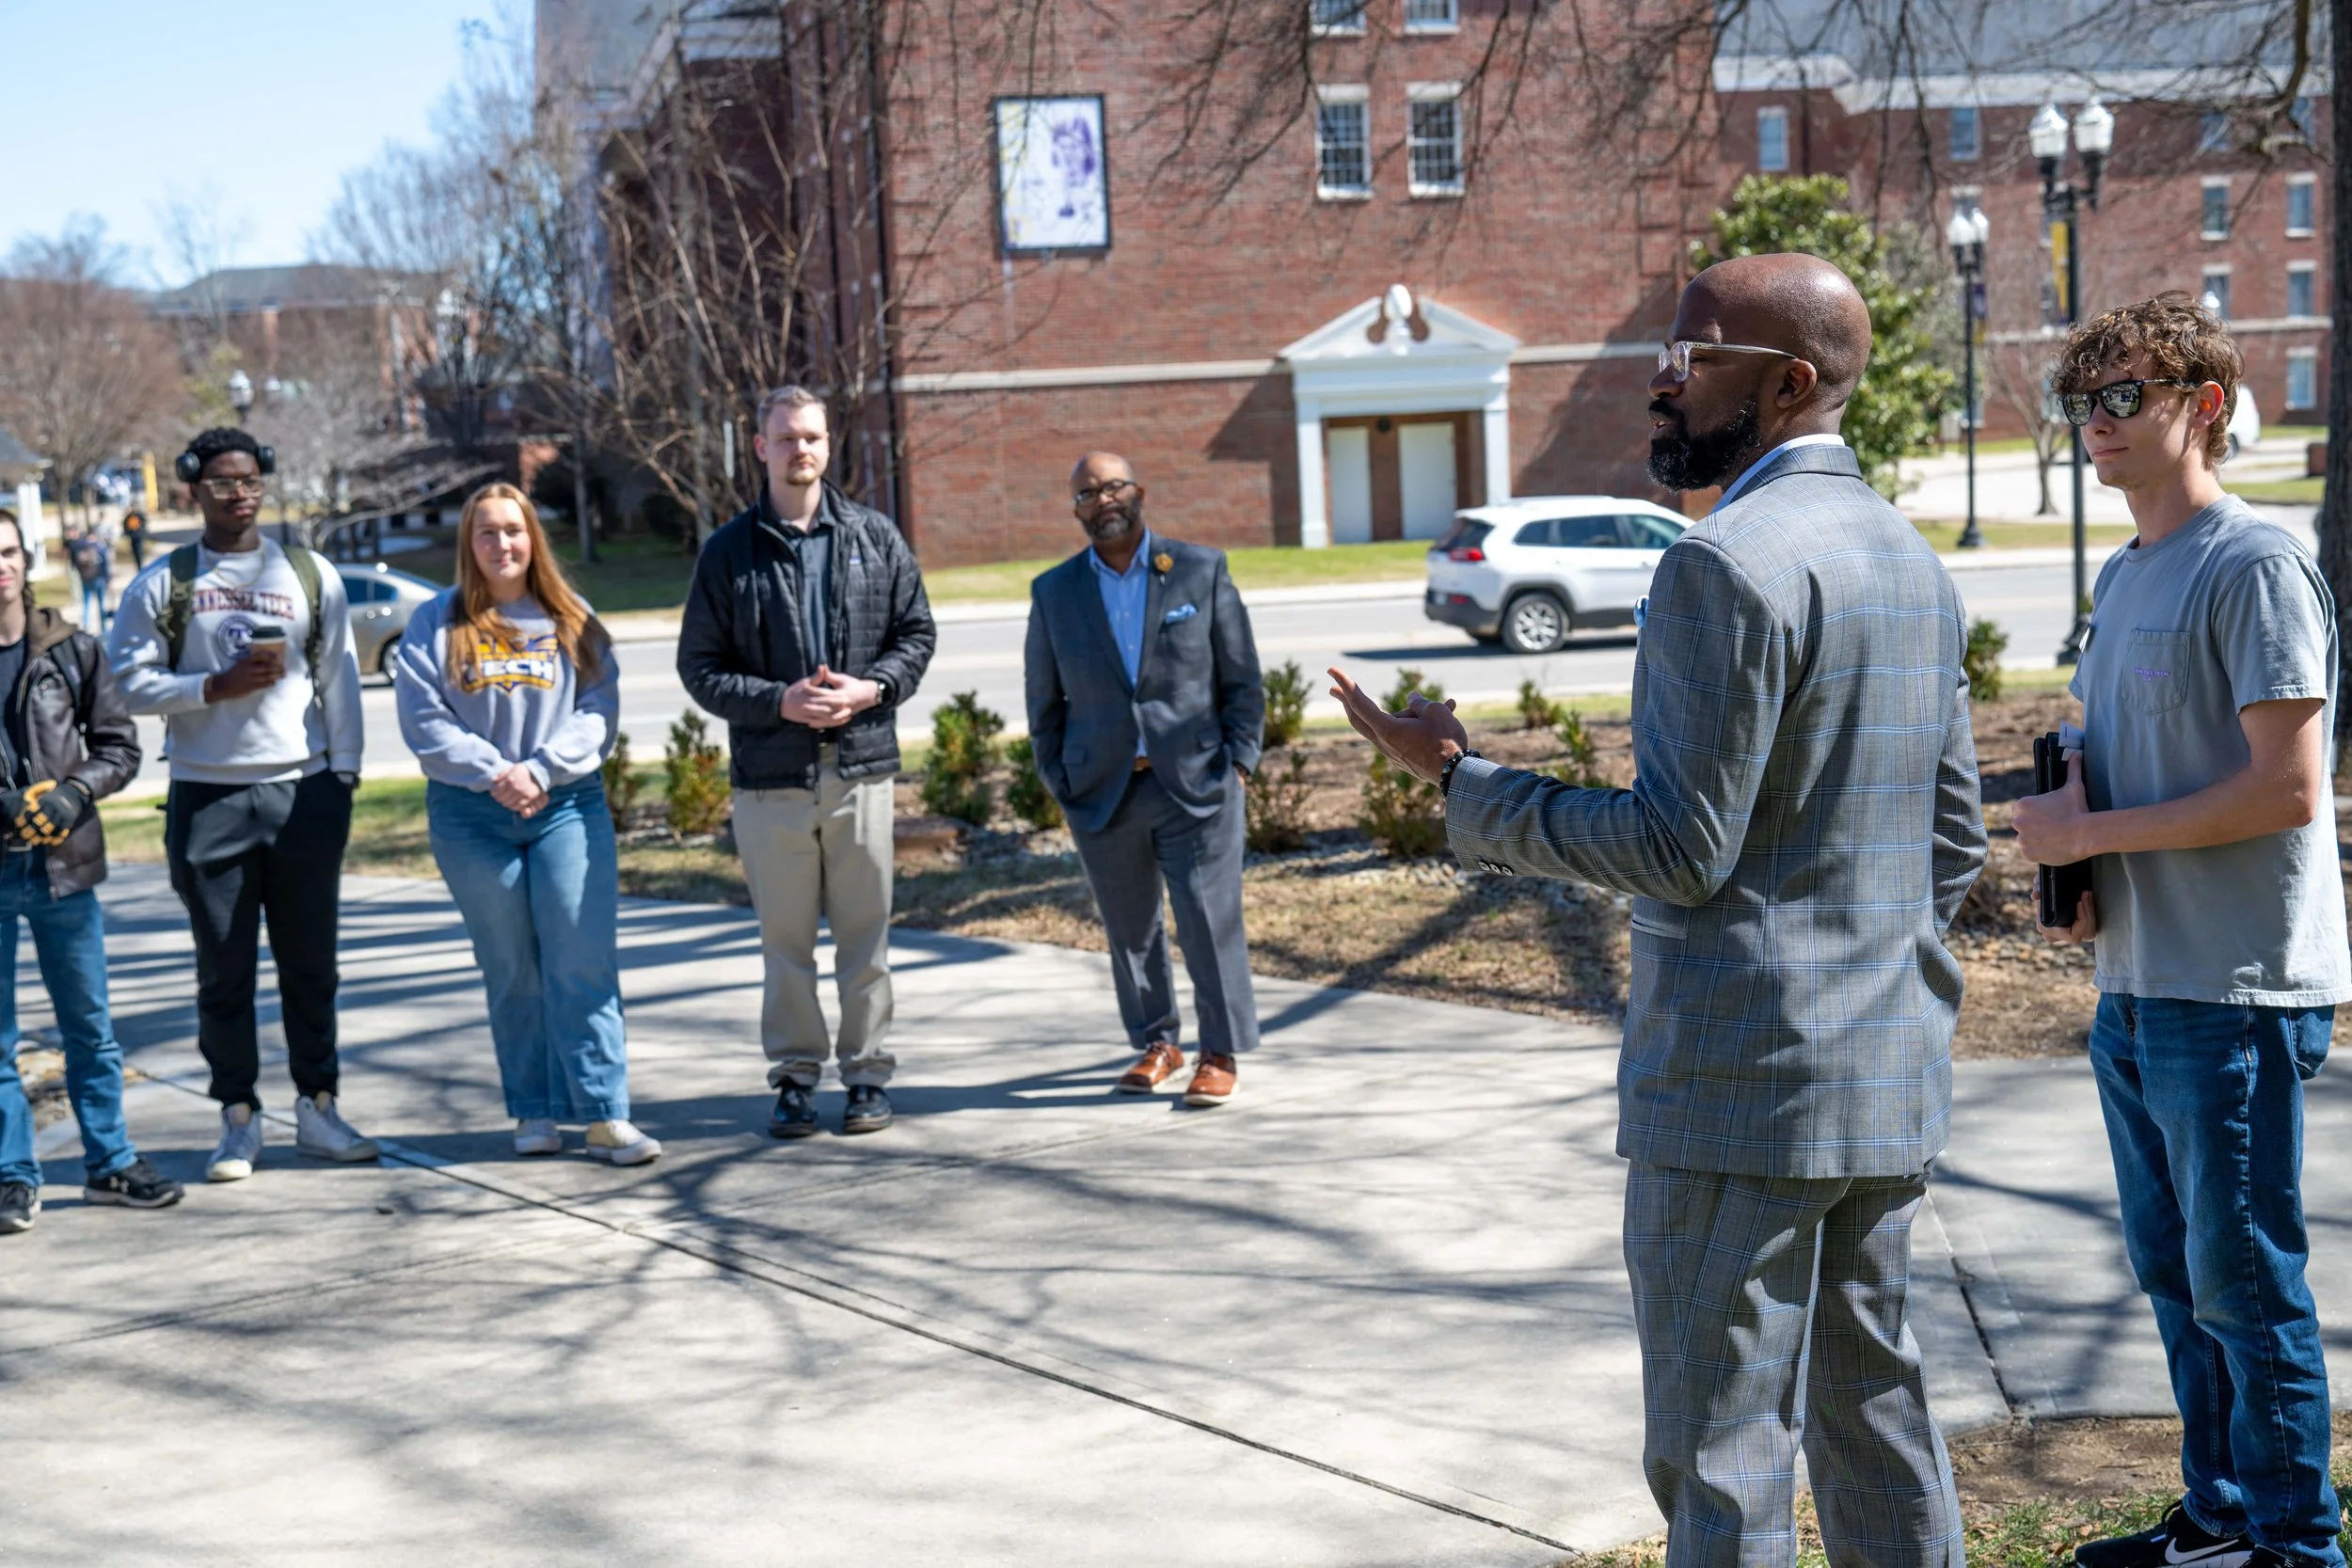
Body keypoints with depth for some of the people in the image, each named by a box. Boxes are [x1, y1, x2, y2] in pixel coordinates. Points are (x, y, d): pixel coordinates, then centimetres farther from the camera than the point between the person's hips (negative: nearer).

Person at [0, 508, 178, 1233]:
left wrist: (75, 792, -12)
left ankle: (109, 1162, 21)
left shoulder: (72, 648, 3)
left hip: (64, 866, 2)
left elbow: (120, 745, 6)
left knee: (89, 1029, 10)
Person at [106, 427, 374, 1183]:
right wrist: (216, 687, -14)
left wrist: (344, 773, 3)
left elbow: (339, 679, 9)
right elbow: (132, 681, -1)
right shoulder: (160, 584, 4)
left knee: (310, 963, 6)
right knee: (224, 970, 3)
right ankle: (238, 1120, 11)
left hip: (303, 790, 1)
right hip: (206, 798, -1)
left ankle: (317, 1107, 15)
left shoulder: (311, 576, 9)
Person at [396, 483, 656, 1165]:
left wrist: (540, 770, -13)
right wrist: (496, 774, -13)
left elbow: (599, 713, 1)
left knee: (584, 963, -6)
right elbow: (424, 721, -2)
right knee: (513, 972, 6)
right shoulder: (436, 623, 5)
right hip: (471, 818, 0)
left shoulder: (572, 622, 8)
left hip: (568, 807, 0)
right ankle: (534, 1113, 15)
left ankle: (605, 1115, -6)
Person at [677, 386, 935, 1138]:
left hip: (861, 766, 1)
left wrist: (871, 688, -8)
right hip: (770, 774, -1)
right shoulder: (729, 552, 3)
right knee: (786, 938, 5)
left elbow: (916, 634, 11)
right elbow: (699, 666, 2)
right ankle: (795, 1078, 15)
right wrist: (779, 701, -12)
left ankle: (867, 1075, 15)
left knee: (865, 934, 5)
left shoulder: (875, 538, 7)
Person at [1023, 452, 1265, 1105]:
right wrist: (1058, 780, 4)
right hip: (1103, 794, 2)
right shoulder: (1054, 592, 8)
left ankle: (1221, 1053, 9)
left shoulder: (1202, 570, 3)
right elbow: (1044, 699, 12)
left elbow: (1242, 678, 5)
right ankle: (1156, 1043, 25)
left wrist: (1238, 760, -2)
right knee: (1129, 928, 9)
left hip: (1195, 783, -2)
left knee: (1210, 921, -3)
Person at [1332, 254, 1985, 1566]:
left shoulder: (1728, 563, -17)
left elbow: (1683, 847, -20)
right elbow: (1957, 838, 16)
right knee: (1874, 1409, 18)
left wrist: (1459, 780, -12)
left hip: (1743, 1080, -9)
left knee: (1721, 1456, 0)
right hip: (1889, 1075, 9)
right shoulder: (1910, 558, 13)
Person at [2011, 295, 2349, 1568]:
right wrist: (2077, 876, 2)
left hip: (2235, 992, -9)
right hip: (2136, 985, 9)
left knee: (2245, 1284, 0)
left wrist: (2095, 832, -14)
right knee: (2176, 1275, 17)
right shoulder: (2121, 577, 15)